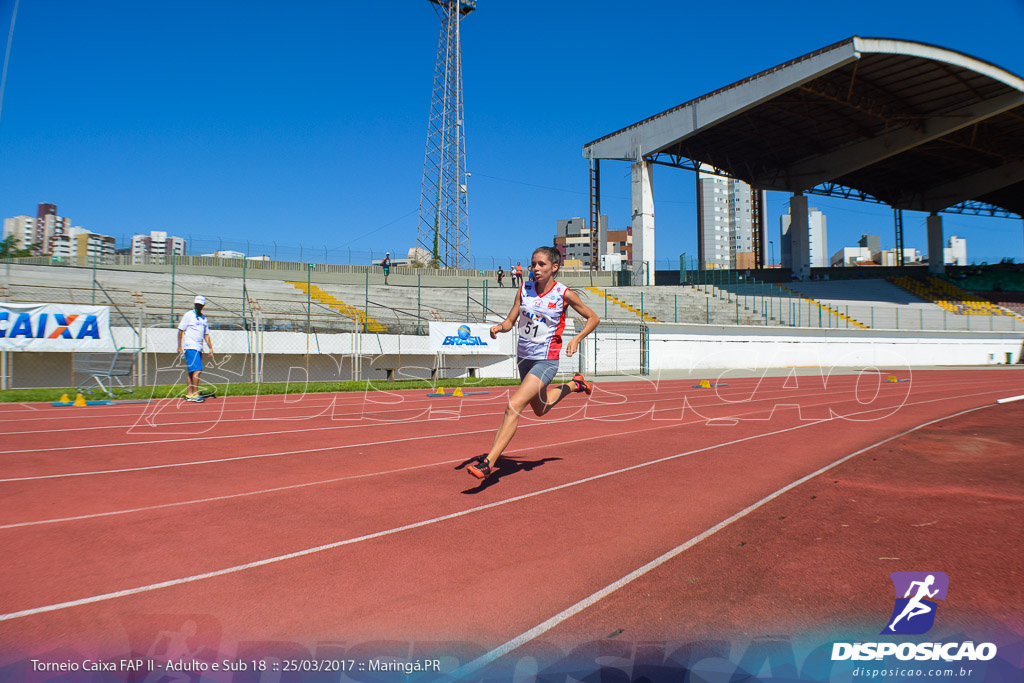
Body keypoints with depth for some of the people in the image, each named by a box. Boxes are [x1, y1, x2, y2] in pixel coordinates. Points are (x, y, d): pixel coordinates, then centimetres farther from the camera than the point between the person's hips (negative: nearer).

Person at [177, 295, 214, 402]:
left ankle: (188, 394, 13)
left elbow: (206, 334, 21)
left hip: (199, 348, 7)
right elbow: (180, 331, -2)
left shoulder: (204, 318, 16)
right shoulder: (188, 315, -2)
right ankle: (194, 394, -16)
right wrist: (179, 346, -7)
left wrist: (211, 348, 15)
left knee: (192, 371, 9)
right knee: (197, 370, -16)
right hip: (191, 347, -6)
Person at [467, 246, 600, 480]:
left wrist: (576, 339, -13)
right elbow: (510, 321, 3)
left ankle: (488, 462, -20)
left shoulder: (564, 294, -10)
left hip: (546, 360, -6)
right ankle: (573, 385, 51)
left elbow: (593, 318, 1)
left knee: (514, 406, -21)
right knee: (539, 409, 25)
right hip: (524, 358, 6)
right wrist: (499, 327, -19)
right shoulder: (524, 289, 0)